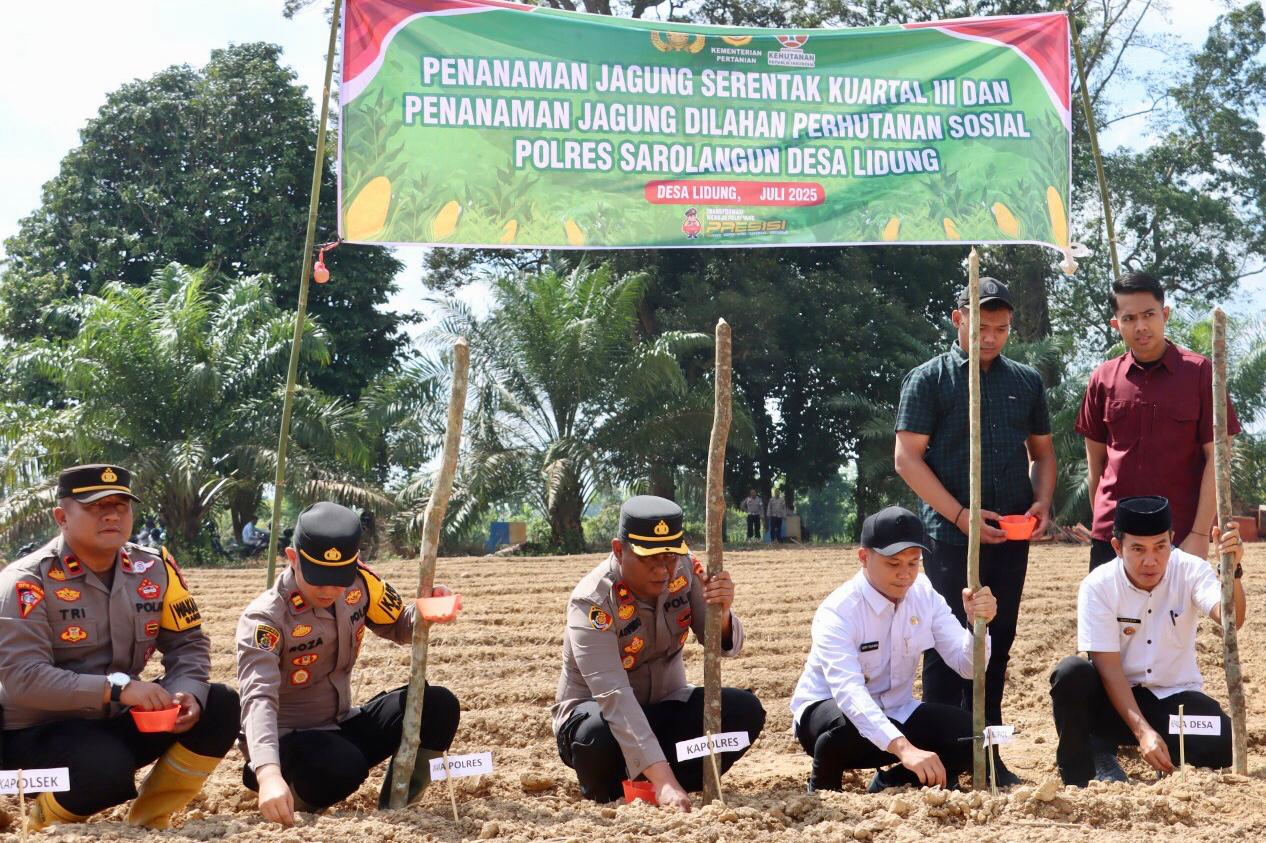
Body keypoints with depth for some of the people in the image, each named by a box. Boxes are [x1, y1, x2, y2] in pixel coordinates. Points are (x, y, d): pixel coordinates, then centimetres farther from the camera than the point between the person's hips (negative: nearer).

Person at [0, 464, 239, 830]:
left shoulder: (154, 568, 0)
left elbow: (187, 642, 5)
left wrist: (186, 694, -18)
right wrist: (116, 688, -33)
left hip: (118, 721, 6)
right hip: (39, 731, -6)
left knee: (219, 706, -13)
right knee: (106, 770, -36)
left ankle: (149, 820, 2)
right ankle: (49, 817, 1)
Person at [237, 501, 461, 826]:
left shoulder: (359, 582, -7)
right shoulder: (264, 618, -24)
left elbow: (399, 628, 11)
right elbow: (259, 697, -38)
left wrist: (427, 611, -15)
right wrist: (269, 773, -56)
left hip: (343, 726, 6)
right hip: (285, 740, -6)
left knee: (438, 705, -16)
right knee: (342, 765, -38)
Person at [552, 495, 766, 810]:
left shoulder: (683, 569, -13)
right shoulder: (592, 603, -28)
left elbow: (723, 646, -10)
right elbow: (614, 696, -38)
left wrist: (720, 613, -36)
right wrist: (661, 776, -48)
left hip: (667, 708, 4)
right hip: (598, 711, -4)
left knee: (744, 710, -20)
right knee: (597, 735, -38)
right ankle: (607, 795, -3)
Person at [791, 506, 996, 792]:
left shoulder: (924, 595, -6)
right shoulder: (837, 612, -25)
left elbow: (965, 666, -11)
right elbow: (849, 691, -41)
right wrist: (904, 747, -55)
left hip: (895, 713, 5)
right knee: (848, 729, -40)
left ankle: (892, 783, 7)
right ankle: (823, 788, -5)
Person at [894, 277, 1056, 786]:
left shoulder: (1026, 381, 14)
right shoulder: (929, 379, -1)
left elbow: (1042, 450, 21)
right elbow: (908, 458, -6)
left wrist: (1042, 501, 0)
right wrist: (961, 515, -14)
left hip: (1011, 538, 5)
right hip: (950, 539, -5)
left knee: (997, 647, 9)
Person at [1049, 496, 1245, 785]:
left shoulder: (1190, 571, -10)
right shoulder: (1097, 586, -13)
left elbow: (1231, 620, -28)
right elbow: (1109, 667, -17)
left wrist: (1233, 571, -49)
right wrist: (1142, 731, -28)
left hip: (1175, 698, 0)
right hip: (1115, 698, 0)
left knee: (1224, 743, -29)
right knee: (1071, 673, -31)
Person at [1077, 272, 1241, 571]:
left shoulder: (1199, 372, -2)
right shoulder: (1104, 378, 6)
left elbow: (1215, 458, -4)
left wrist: (1200, 534, -9)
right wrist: (1102, 525, 10)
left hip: (1180, 539, -2)